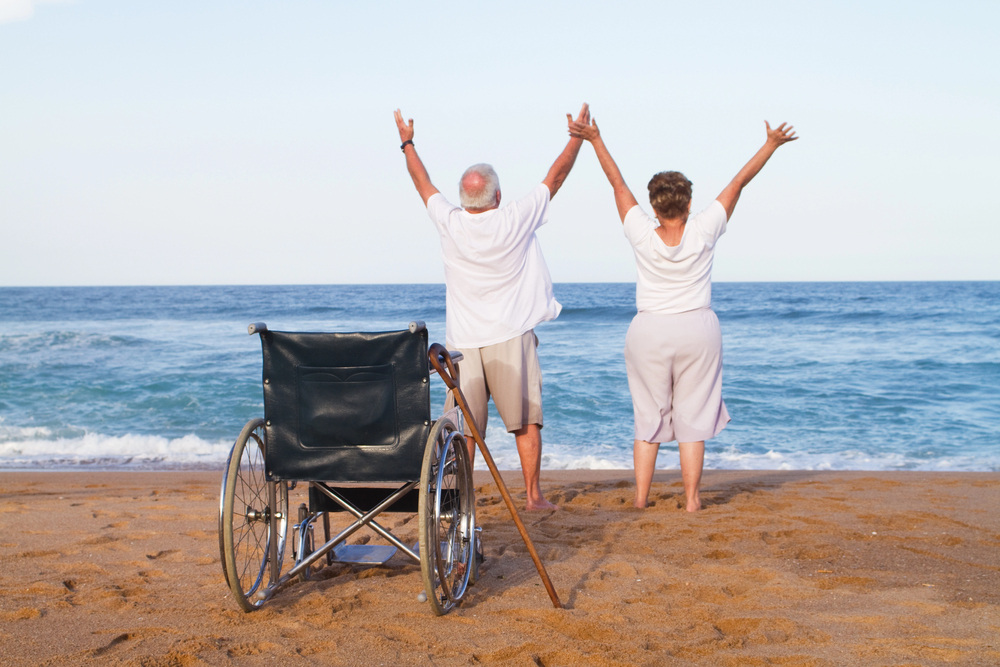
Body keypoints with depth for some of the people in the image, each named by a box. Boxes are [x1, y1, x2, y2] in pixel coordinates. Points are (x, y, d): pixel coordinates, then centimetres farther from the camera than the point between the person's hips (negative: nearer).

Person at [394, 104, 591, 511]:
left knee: (464, 428, 4)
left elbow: (423, 184, 17)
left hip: (463, 341, 2)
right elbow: (555, 177, 6)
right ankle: (533, 495, 4)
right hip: (511, 338, -2)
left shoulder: (449, 224, -1)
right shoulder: (516, 222, -5)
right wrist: (578, 137, 18)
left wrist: (407, 144, 32)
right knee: (526, 421, 3)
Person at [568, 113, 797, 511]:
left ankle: (640, 498, 8)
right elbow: (738, 183, -3)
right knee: (693, 419, 4)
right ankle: (691, 499, 3)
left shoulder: (643, 236, -10)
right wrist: (771, 145, 3)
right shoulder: (703, 233, -10)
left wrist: (595, 140, 7)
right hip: (697, 332, 0)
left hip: (648, 332, 0)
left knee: (648, 418, 8)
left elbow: (618, 184, -1)